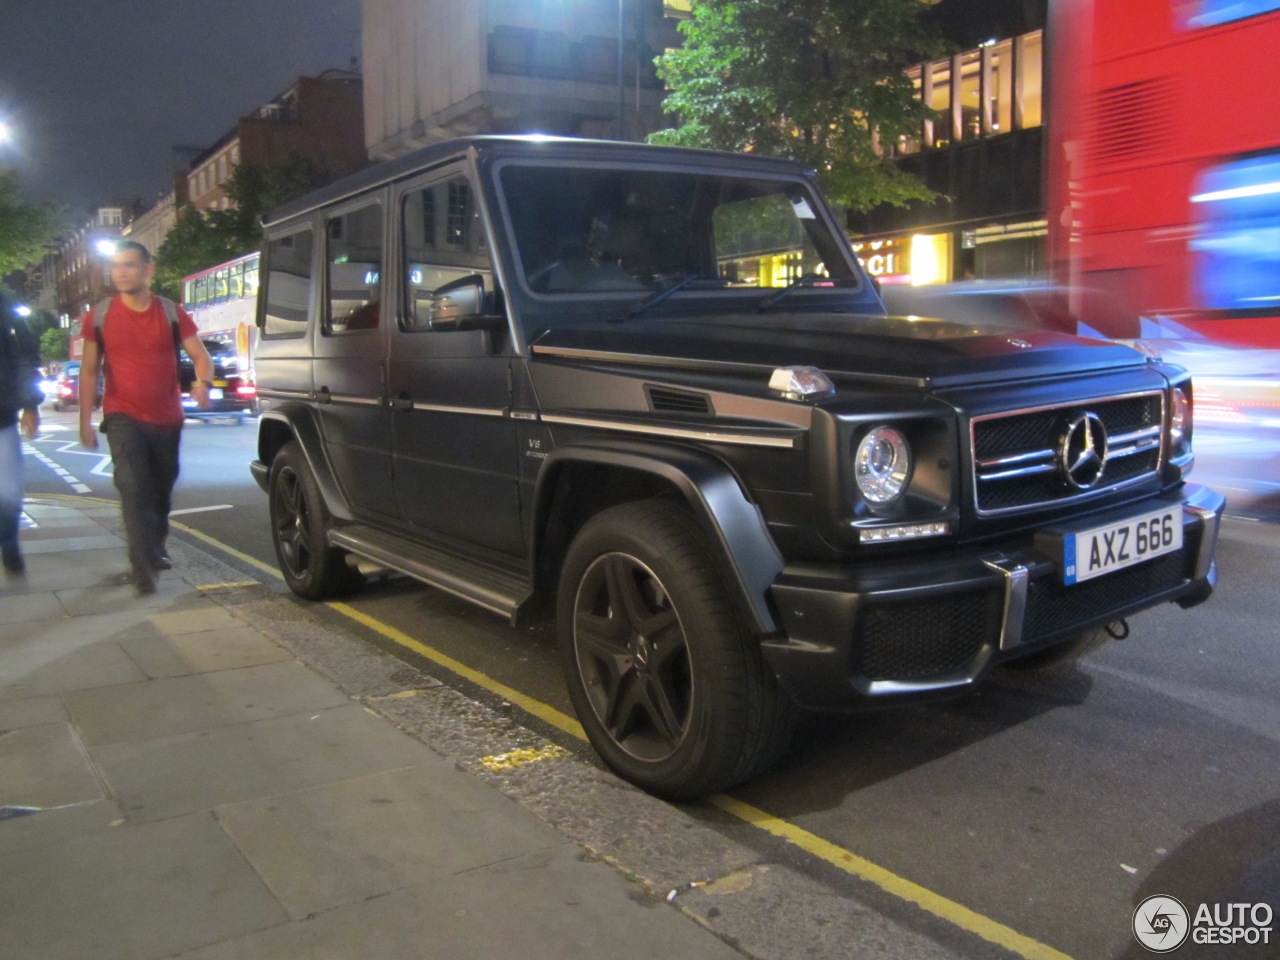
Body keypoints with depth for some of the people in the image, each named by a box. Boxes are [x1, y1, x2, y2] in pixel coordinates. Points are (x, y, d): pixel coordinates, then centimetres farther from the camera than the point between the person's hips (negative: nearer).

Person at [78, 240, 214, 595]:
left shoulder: (172, 313, 0)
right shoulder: (99, 317, 1)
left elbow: (200, 355, -2)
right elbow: (89, 370, 4)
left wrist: (203, 383, -25)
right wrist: (85, 421, 0)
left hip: (167, 419, 2)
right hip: (123, 418, -2)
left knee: (161, 490, 13)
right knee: (133, 486, -18)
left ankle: (156, 550, 35)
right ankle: (142, 566, -18)